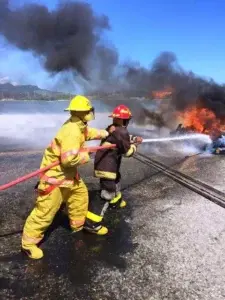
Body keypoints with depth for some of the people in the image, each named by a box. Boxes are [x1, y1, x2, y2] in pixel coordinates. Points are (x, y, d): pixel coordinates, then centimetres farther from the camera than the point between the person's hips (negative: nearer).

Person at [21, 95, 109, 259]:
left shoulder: (79, 126, 4)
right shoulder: (72, 132, -29)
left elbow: (89, 132, 26)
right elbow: (69, 159, -35)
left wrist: (107, 133, 27)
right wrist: (85, 156, -17)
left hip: (68, 172, 11)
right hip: (55, 173, -11)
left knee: (80, 194, 20)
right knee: (46, 210, -3)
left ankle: (78, 225, 40)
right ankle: (29, 242, 14)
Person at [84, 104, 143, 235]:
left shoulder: (112, 128, 10)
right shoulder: (121, 131, -18)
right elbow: (128, 152, -12)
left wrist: (134, 138, 15)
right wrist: (135, 145, 6)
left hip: (103, 162, 10)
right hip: (106, 165, -10)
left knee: (116, 179, 32)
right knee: (106, 193, -9)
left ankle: (116, 201, 54)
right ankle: (91, 222, -7)